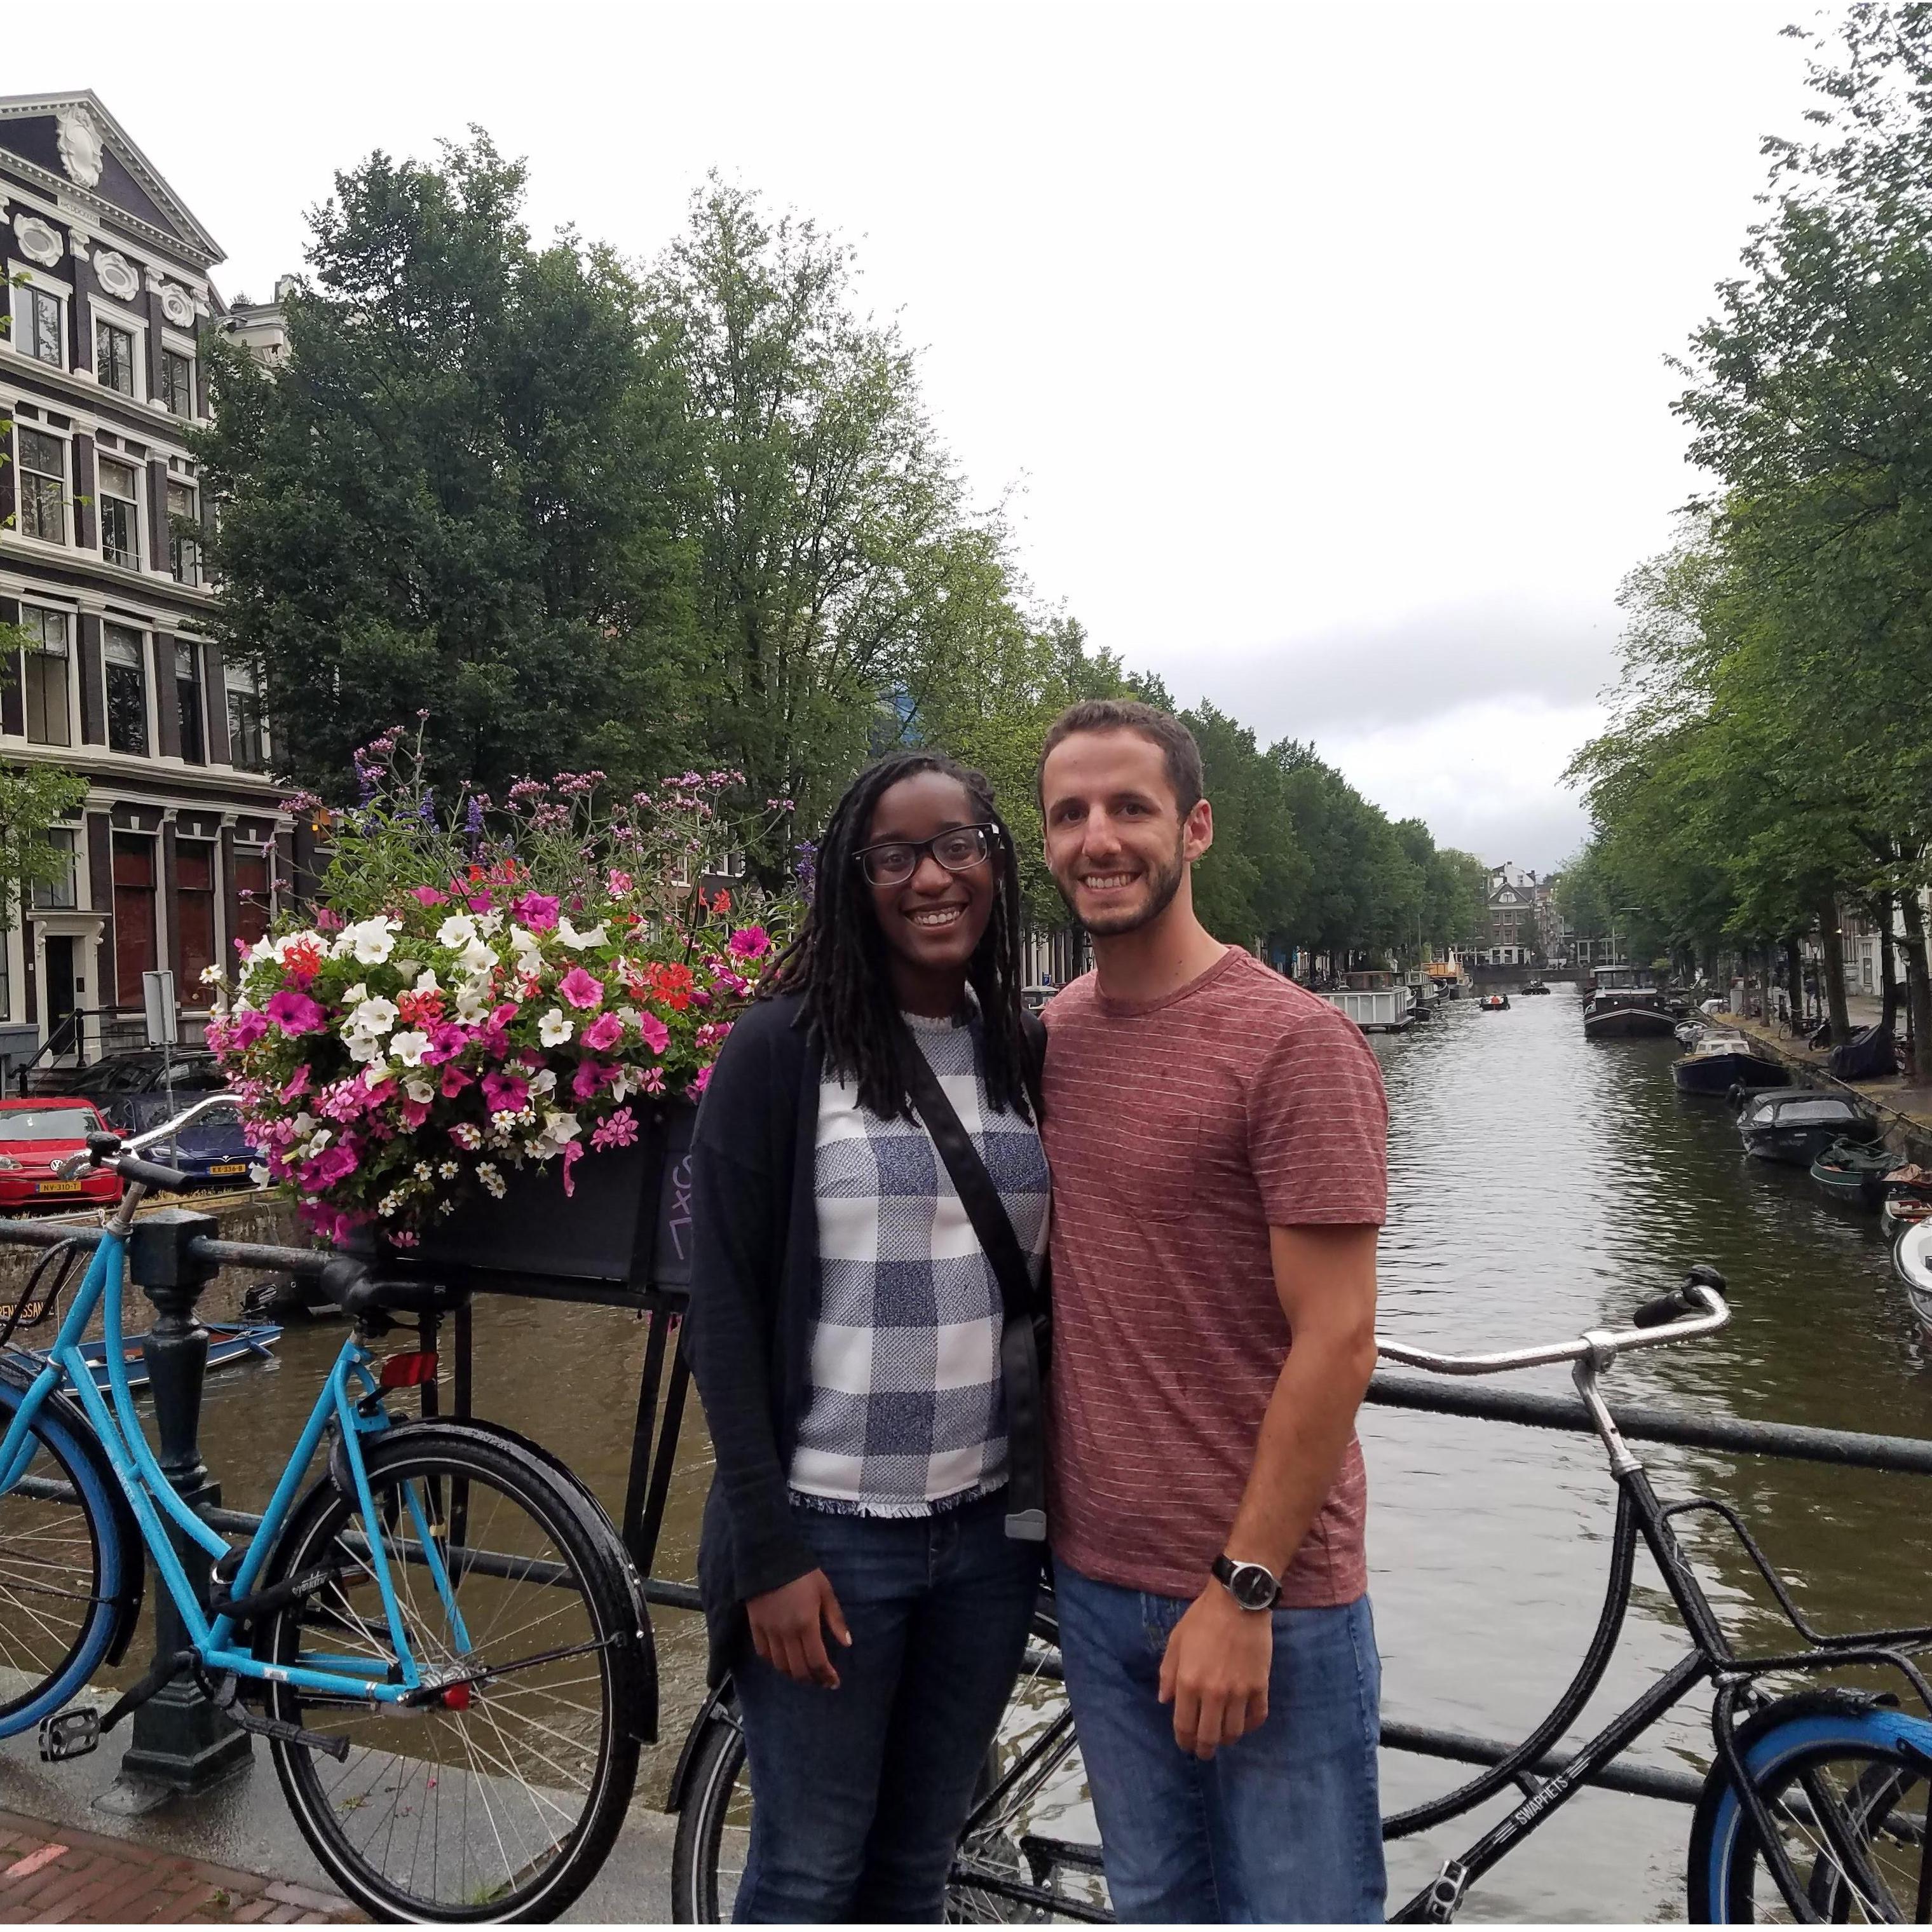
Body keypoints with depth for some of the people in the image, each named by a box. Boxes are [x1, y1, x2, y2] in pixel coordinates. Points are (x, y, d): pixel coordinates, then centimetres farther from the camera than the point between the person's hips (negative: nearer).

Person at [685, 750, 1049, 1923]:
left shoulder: (1029, 1054, 4)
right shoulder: (783, 1047, -10)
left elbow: (1050, 1284, 9)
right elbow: (724, 1311, -10)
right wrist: (768, 1551, -12)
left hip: (988, 1527, 4)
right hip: (827, 1529, -4)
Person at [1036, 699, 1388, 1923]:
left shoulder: (1296, 1042, -16)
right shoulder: (1050, 1036, 3)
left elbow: (1336, 1342, -16)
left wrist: (1245, 1590, -16)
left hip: (1262, 1595, -5)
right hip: (1095, 1578, 6)